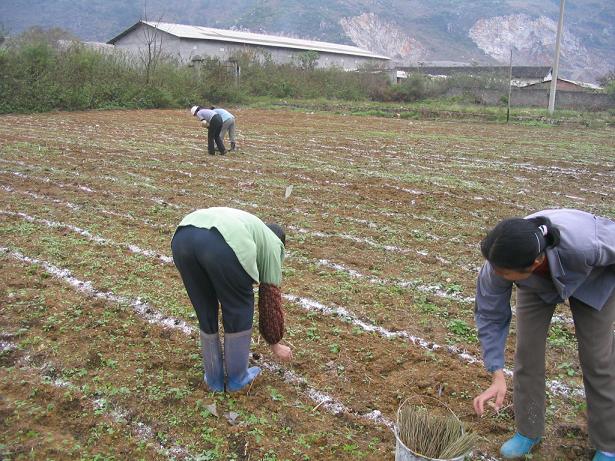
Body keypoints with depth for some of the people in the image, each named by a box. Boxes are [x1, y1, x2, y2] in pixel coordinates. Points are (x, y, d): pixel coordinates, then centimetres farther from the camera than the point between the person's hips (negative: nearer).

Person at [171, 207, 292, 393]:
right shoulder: (271, 245, 27)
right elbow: (271, 299, 26)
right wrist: (275, 344, 37)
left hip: (182, 238, 6)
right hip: (223, 245, -6)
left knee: (205, 312, 22)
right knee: (239, 311, 17)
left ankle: (213, 378, 35)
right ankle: (237, 378, 30)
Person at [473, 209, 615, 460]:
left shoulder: (586, 243, -47)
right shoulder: (497, 265, -38)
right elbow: (490, 316, -21)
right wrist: (498, 376, -25)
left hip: (593, 276, -1)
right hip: (537, 283, 2)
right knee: (527, 348, -4)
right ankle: (528, 431, 17)